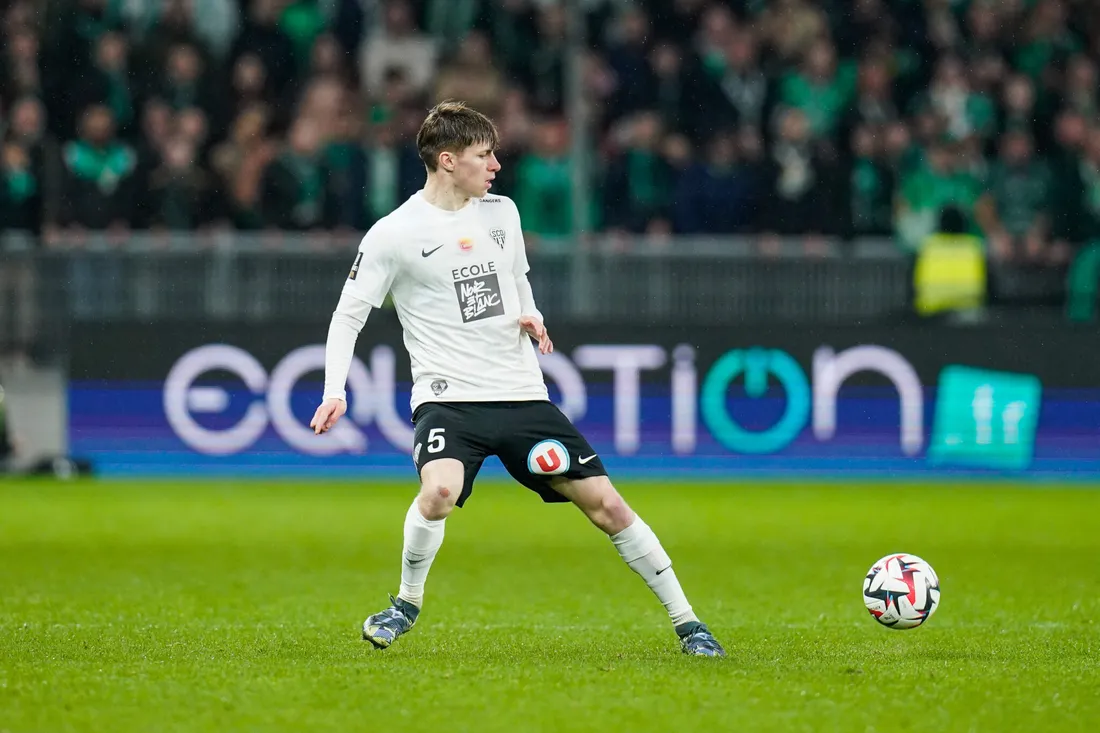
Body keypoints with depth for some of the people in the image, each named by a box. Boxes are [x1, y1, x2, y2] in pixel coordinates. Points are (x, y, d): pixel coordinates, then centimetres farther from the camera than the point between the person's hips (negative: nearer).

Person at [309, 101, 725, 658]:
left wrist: (531, 317, 5)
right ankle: (408, 602, -5)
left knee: (605, 504, 0)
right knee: (440, 491, -33)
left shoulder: (501, 213, 9)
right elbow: (348, 316, 0)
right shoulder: (392, 235, -6)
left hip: (521, 396, 4)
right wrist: (334, 392, -12)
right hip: (447, 397, -4)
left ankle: (685, 622, 11)